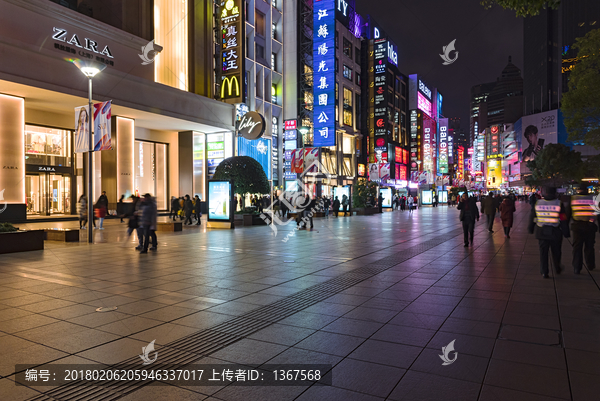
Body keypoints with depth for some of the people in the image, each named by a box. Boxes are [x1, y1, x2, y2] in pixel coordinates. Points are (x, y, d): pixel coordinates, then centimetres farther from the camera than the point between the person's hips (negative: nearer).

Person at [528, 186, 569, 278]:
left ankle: (544, 272, 4)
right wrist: (566, 232, 3)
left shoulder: (537, 203, -3)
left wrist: (530, 229, 17)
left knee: (543, 252, 6)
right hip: (555, 232, -1)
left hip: (541, 232, 1)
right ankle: (557, 269, 34)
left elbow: (532, 217, 5)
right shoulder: (559, 204, -9)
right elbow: (564, 219, -5)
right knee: (556, 252, 17)